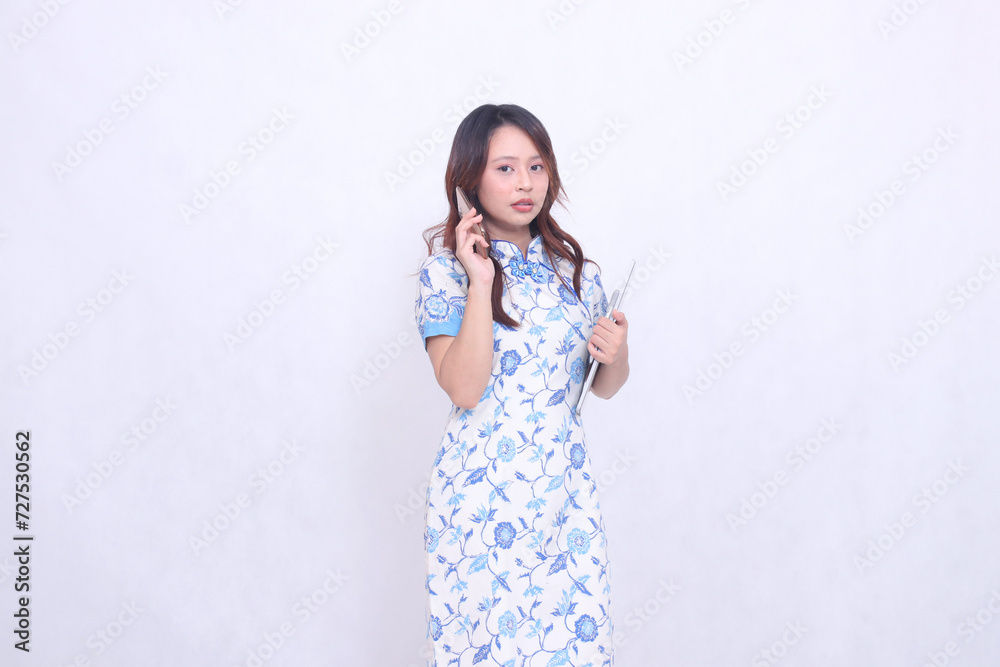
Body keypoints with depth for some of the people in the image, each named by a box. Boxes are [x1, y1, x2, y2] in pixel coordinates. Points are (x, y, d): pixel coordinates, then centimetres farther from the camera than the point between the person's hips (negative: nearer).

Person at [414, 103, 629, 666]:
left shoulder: (576, 269, 7)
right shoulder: (446, 271, -5)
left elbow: (605, 387, 12)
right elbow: (465, 389, -16)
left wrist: (617, 355, -10)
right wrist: (481, 282, -18)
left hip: (566, 488, 4)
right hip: (482, 489, -3)